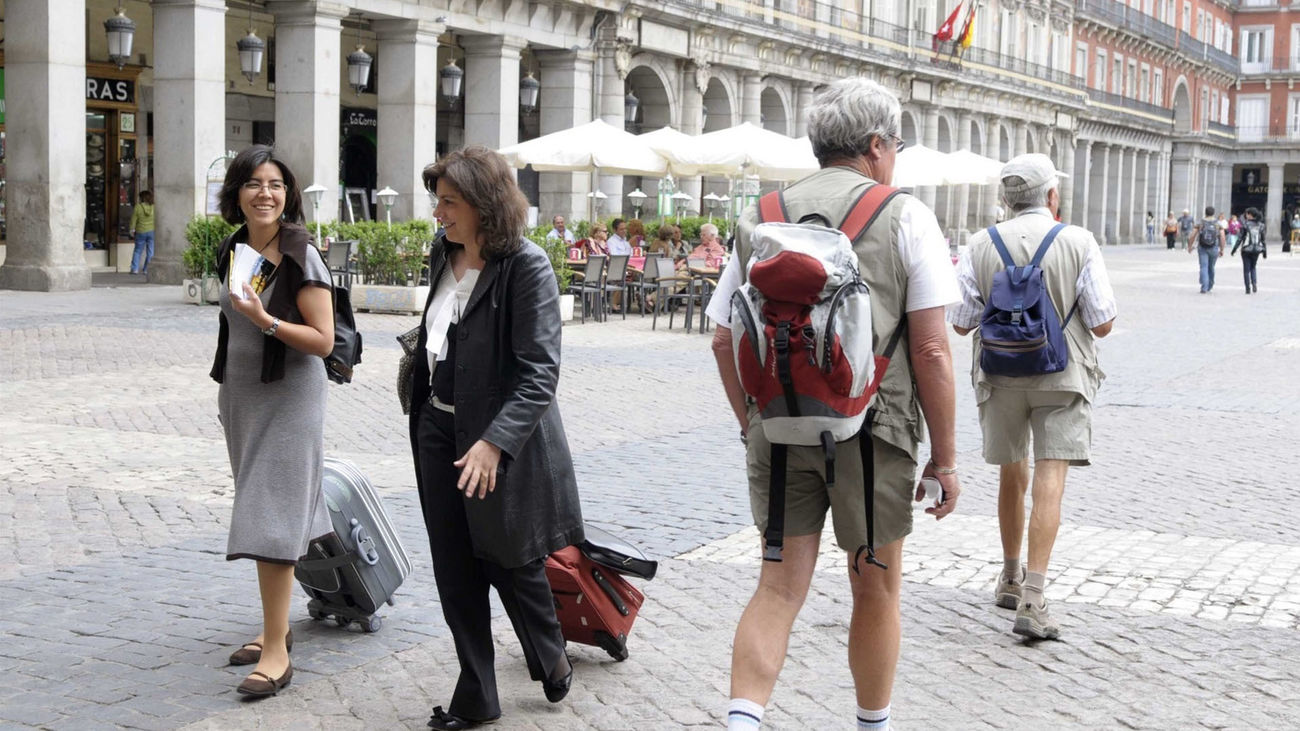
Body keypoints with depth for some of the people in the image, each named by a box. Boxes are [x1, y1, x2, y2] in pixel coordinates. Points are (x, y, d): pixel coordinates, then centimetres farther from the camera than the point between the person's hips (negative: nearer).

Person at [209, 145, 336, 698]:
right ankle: (276, 626, 22)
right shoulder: (232, 251, 8)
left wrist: (266, 320, -28)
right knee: (262, 513, 11)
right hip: (239, 395, 7)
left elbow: (323, 340, -15)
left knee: (271, 518, -9)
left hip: (288, 398, -7)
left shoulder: (301, 256, -13)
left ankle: (276, 652, -5)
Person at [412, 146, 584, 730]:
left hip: (502, 437, -7)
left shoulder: (526, 266, -18)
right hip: (438, 428, 7)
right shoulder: (443, 254, 5)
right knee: (454, 570, 9)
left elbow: (540, 372, -23)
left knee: (509, 561, 9)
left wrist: (495, 442, -32)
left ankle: (551, 661, 36)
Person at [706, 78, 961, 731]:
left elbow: (724, 341, 8)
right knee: (875, 588, 14)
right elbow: (930, 349, -8)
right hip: (870, 431, -2)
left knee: (779, 585, 8)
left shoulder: (759, 218, 7)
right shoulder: (904, 217, -3)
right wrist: (944, 457, -2)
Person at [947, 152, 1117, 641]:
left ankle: (1011, 579, 33)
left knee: (1012, 476, 19)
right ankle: (1032, 601, -16)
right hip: (1062, 379, -3)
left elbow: (961, 323, -2)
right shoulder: (1079, 243, -8)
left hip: (1000, 378, 3)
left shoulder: (981, 246, -4)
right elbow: (1103, 324, -7)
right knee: (1049, 482, -6)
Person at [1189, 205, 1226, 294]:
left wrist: (1190, 246, 10)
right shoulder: (1218, 224, -1)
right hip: (1214, 249, 1)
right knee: (1211, 267, 18)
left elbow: (1193, 235, -2)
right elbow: (1222, 237, -5)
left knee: (1204, 268, -3)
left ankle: (1204, 288, -14)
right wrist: (1221, 249, 3)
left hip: (1202, 248, -1)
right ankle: (1210, 286, 33)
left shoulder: (1200, 223, -2)